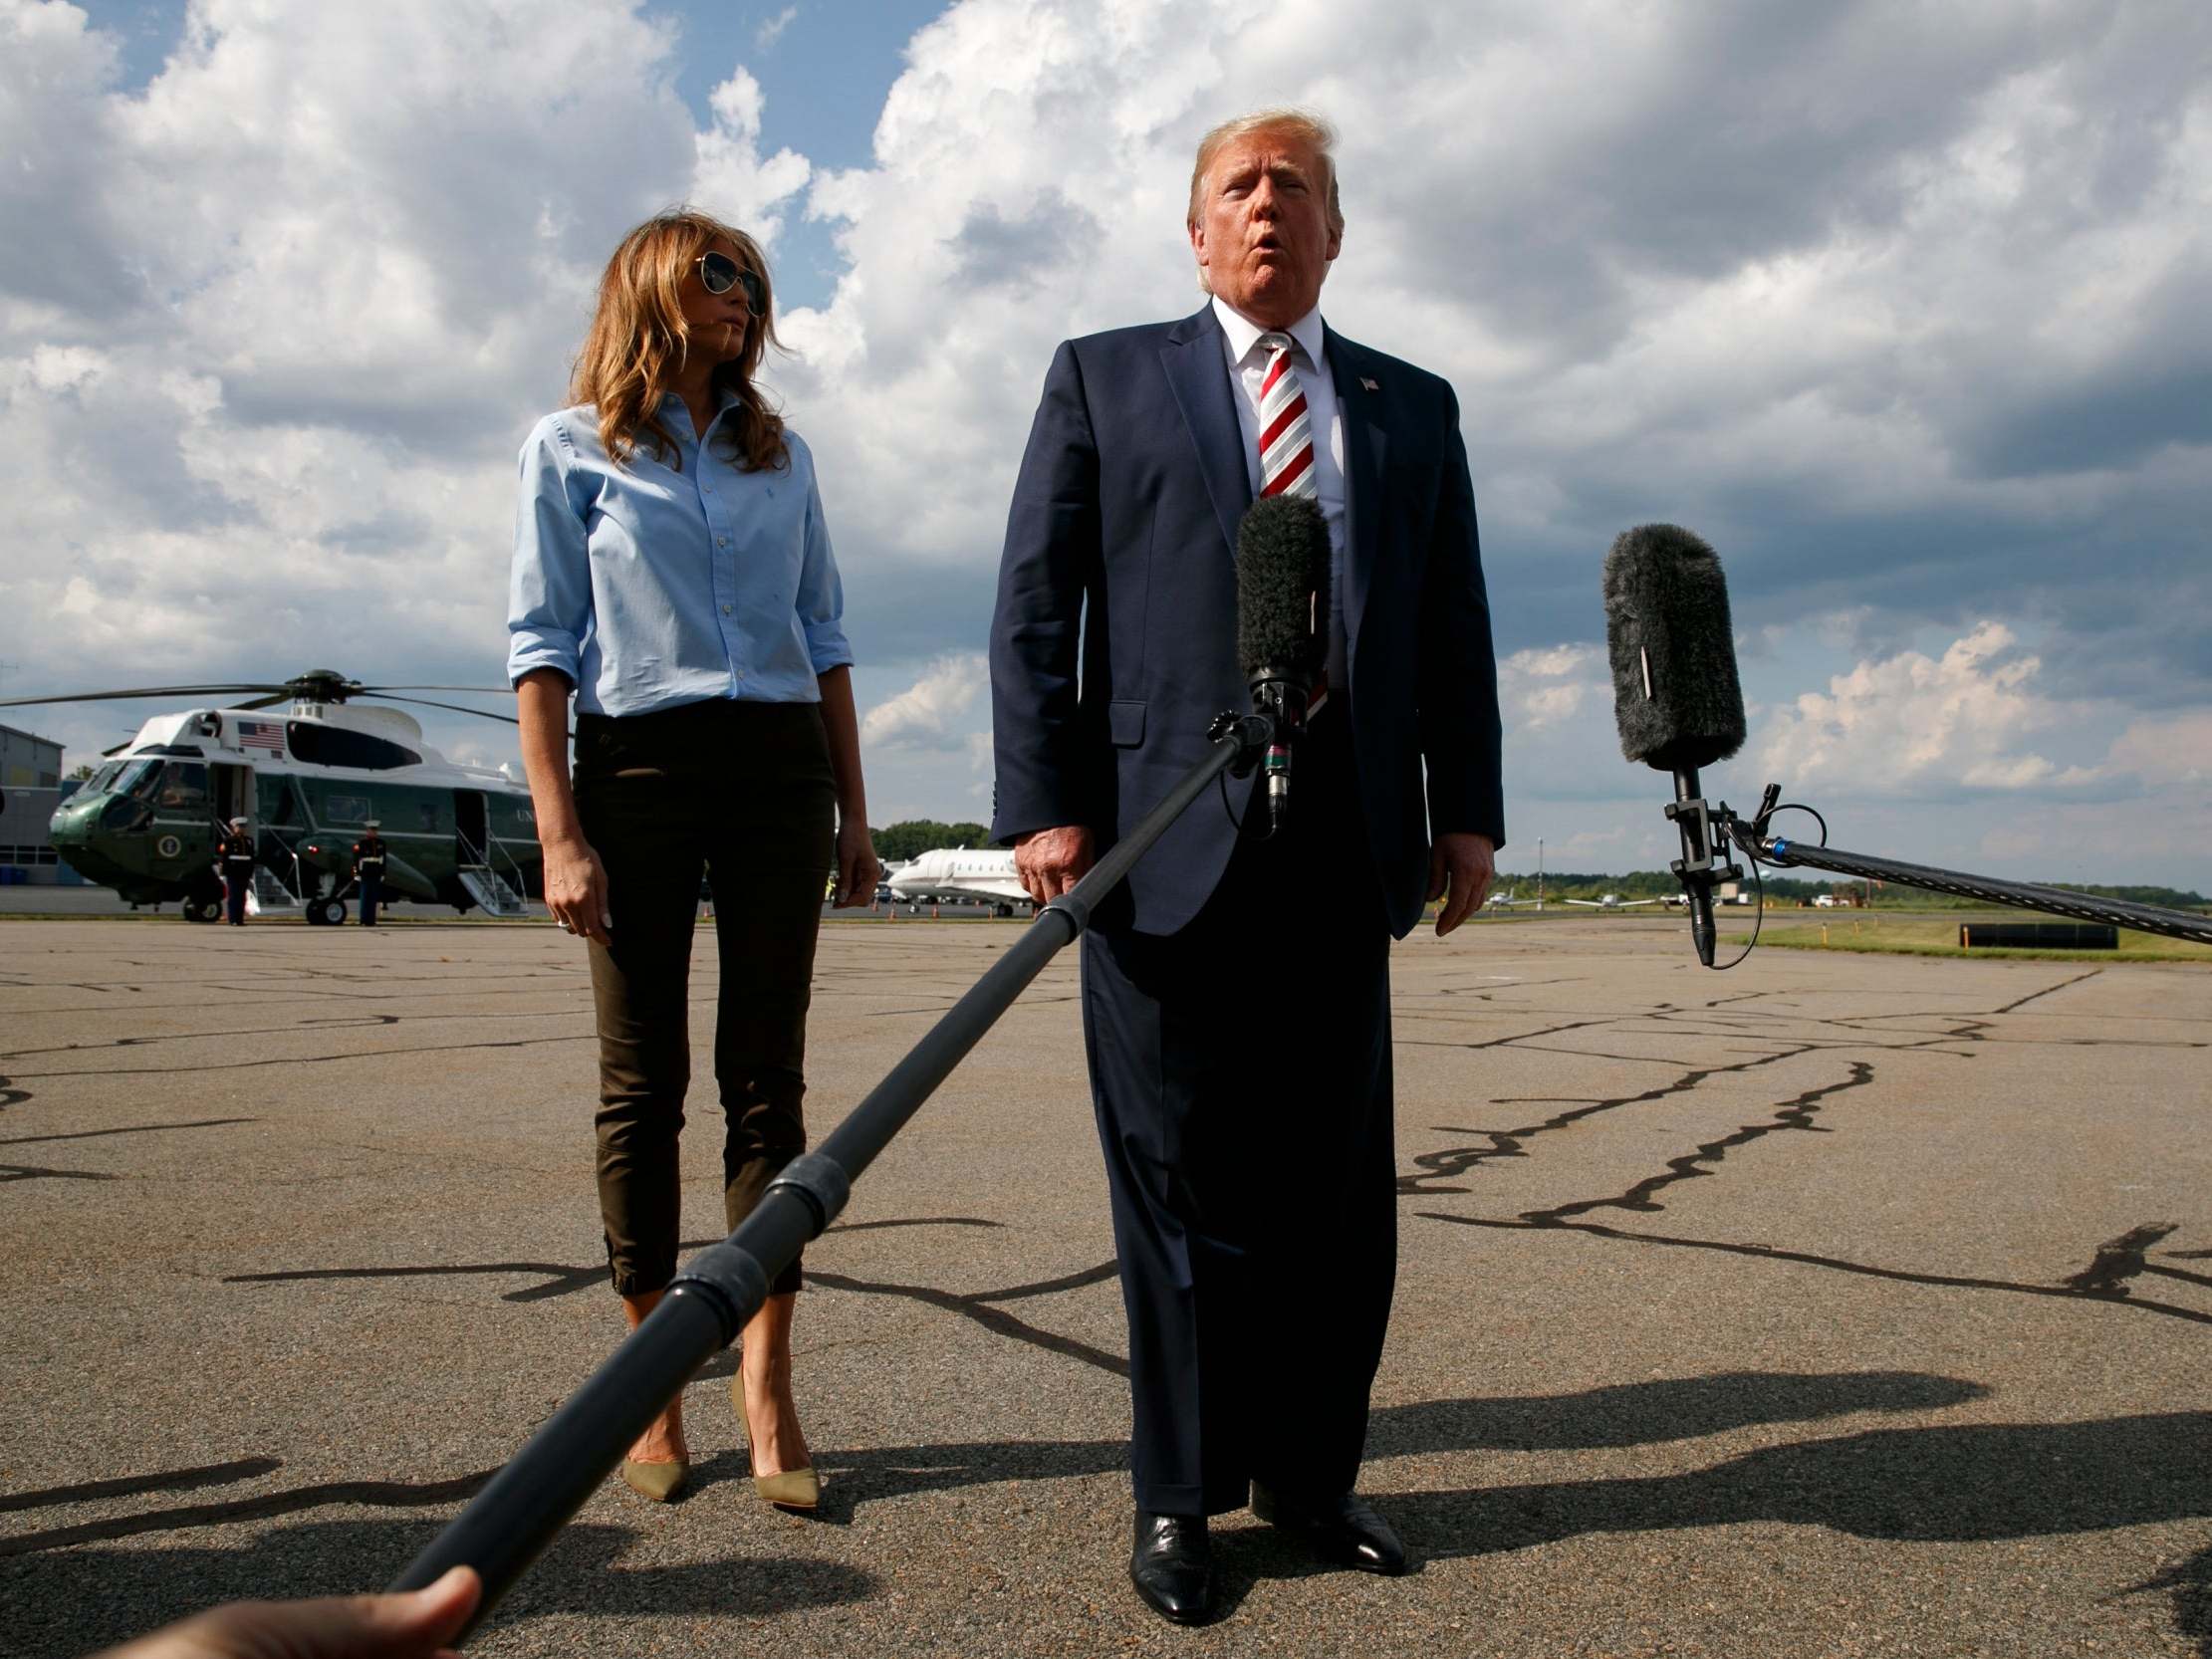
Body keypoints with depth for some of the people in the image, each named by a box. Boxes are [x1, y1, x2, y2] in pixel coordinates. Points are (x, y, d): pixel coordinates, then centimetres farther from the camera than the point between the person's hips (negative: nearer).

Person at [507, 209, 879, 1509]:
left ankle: (767, 1385, 2)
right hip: (638, 767, -2)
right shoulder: (574, 449, 6)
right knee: (643, 1082, 2)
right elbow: (542, 646, 0)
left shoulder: (782, 455, 15)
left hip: (777, 770, 3)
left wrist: (853, 809, 9)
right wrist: (559, 832, -9)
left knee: (768, 1078, -1)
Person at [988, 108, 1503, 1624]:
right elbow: (1037, 604, 3)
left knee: (1335, 1180, 7)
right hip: (1165, 833, -2)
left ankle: (1311, 1474, 24)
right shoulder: (1104, 378, 12)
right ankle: (1181, 1496, 18)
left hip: (1344, 843, 3)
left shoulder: (1414, 408, 19)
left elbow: (1456, 625, 15)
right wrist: (1044, 802, -7)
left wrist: (1469, 807, 5)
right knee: (1182, 1178, 3)